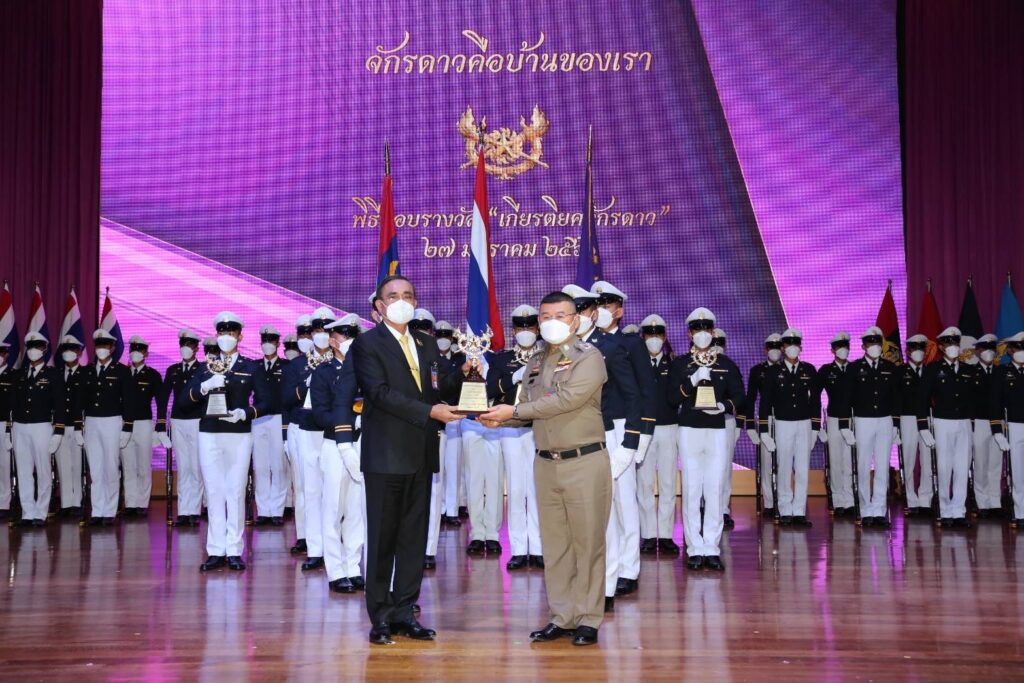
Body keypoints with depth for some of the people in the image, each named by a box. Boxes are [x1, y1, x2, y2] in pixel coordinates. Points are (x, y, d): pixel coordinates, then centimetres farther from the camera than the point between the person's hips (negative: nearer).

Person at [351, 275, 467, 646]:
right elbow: (381, 393, -16)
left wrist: (462, 374, -9)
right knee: (382, 537, 0)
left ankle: (405, 611, 16)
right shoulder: (366, 344, -3)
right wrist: (430, 411, -23)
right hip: (386, 455, -6)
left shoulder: (426, 344, 16)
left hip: (421, 454, 6)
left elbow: (441, 389, 12)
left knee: (414, 537, 8)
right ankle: (380, 616, 7)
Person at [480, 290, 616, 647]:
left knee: (587, 543, 0)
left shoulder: (588, 357, -5)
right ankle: (562, 617, 17)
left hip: (584, 461, -6)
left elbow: (567, 400, -18)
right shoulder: (534, 363, 15)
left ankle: (589, 619, 8)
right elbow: (527, 411, 16)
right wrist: (499, 418, -5)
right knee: (554, 544, 8)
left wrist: (513, 410, -15)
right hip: (546, 463, 6)